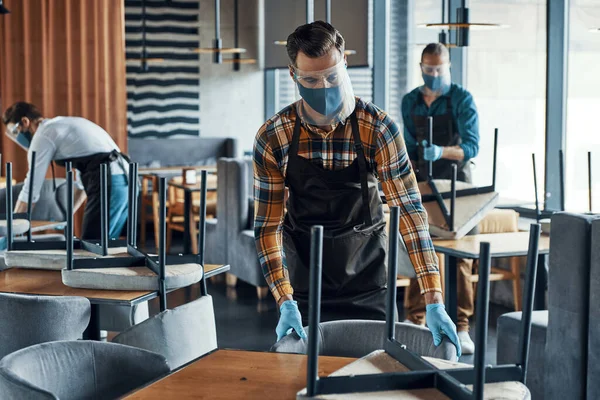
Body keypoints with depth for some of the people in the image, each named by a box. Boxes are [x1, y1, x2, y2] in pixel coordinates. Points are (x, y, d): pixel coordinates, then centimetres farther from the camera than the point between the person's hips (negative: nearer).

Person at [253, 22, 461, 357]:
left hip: (366, 269, 0)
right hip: (303, 269, 0)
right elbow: (268, 225, -10)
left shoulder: (379, 128, -17)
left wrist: (434, 301, -26)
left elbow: (410, 210, -20)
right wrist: (285, 302, -21)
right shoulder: (272, 138, -14)